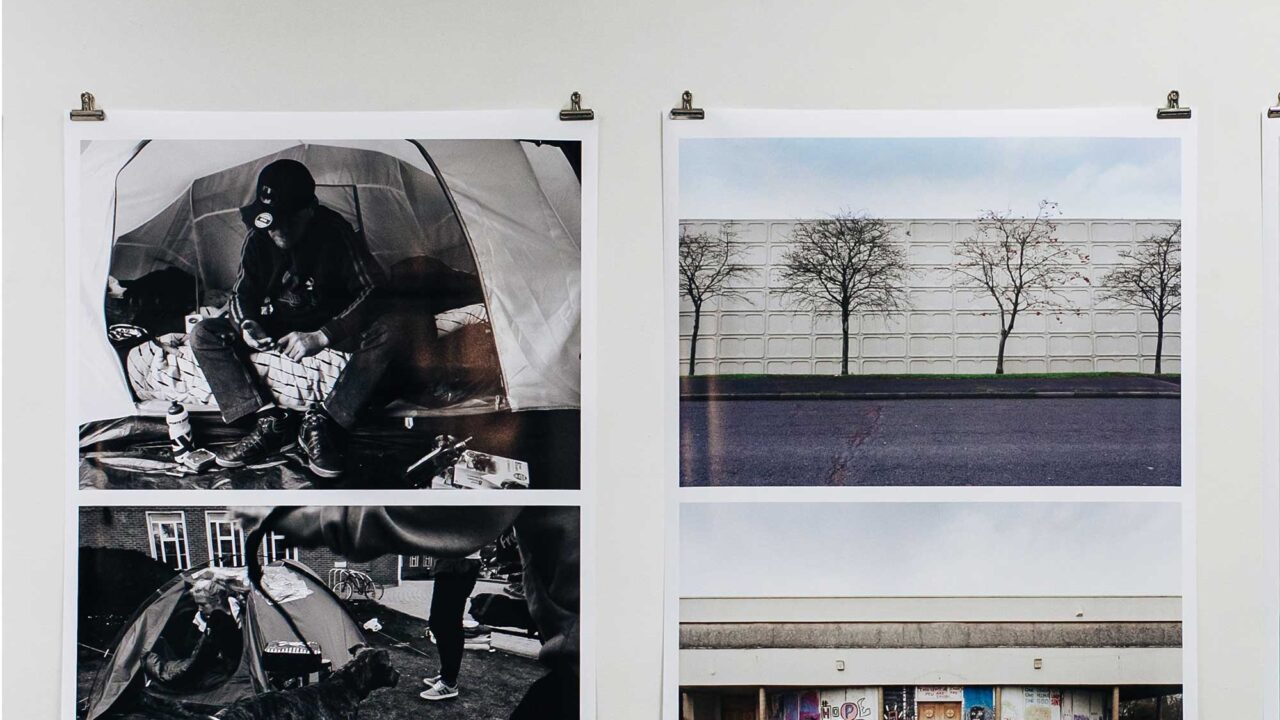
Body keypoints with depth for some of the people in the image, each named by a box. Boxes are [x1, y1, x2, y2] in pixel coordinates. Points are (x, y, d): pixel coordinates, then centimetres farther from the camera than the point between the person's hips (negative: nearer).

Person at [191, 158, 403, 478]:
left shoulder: (335, 233, -21)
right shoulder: (258, 238, -11)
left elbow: (371, 292, -22)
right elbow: (243, 292, 1)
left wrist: (323, 336, -32)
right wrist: (246, 323, -24)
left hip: (331, 325, -3)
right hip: (277, 325, 3)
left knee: (390, 331, -34)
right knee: (204, 335, -19)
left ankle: (322, 421, -31)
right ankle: (271, 421, -26)